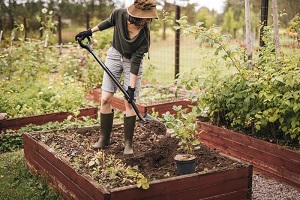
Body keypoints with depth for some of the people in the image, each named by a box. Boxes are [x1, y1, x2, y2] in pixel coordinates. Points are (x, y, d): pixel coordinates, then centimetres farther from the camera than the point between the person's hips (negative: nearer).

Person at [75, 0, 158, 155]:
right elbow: (109, 22, 2)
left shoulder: (145, 34, -29)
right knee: (105, 99, -1)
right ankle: (104, 137, 14)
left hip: (132, 62, -2)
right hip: (114, 55, 3)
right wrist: (90, 31, 4)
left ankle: (128, 143, 4)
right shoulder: (119, 14, -24)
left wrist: (131, 87, -25)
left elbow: (136, 61, -25)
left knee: (129, 102, -7)